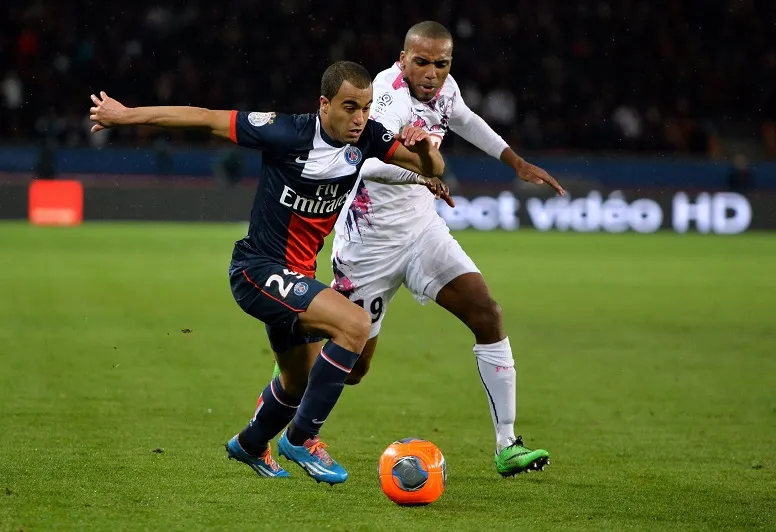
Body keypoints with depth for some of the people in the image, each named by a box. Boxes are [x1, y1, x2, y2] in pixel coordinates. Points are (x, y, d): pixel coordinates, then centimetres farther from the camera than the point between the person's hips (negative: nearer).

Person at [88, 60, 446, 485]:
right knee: (354, 324, -27)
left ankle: (249, 445, 56)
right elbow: (205, 118, -14)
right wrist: (126, 115, -8)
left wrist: (424, 149, -28)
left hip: (295, 275, 8)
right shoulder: (288, 133, -22)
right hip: (257, 270, -8)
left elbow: (432, 170, -4)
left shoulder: (367, 138, -7)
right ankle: (301, 437, -13)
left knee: (301, 383, 26)